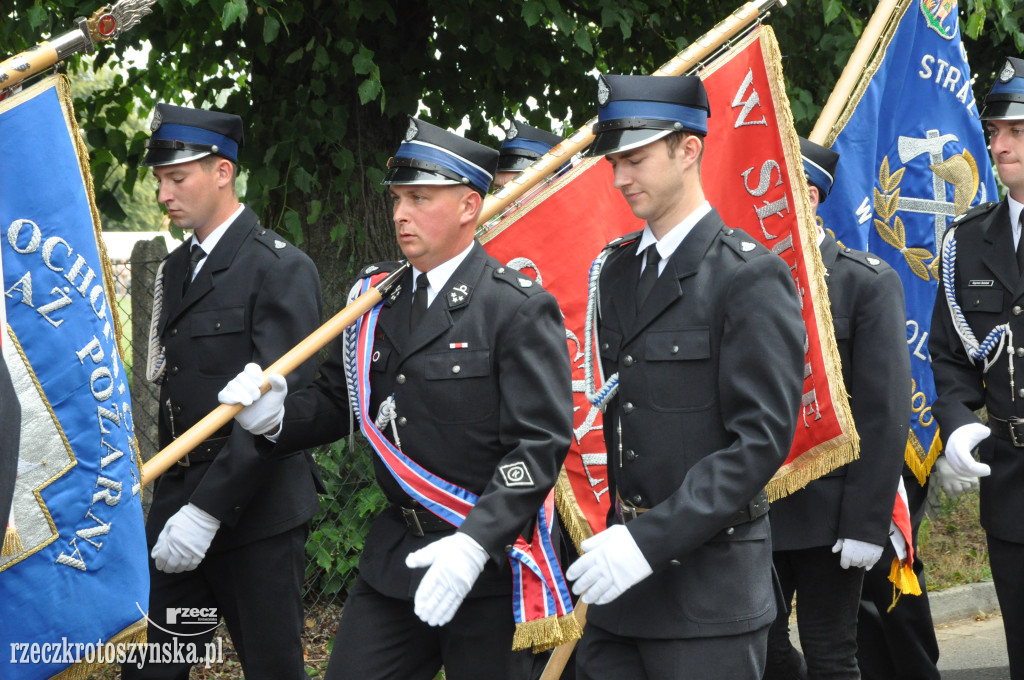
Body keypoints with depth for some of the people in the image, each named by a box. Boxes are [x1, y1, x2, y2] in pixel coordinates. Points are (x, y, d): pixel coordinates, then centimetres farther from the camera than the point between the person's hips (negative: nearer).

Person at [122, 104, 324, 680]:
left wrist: (209, 509, -21)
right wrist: (174, 498, 9)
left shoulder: (281, 269, -10)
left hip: (258, 509, -7)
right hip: (180, 501, 7)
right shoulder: (177, 268, 16)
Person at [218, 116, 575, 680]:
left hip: (490, 562, -6)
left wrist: (476, 543, -27)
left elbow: (541, 444, -16)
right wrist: (276, 416, -8)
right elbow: (336, 402, 15)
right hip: (394, 558, 6)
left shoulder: (520, 309, -10)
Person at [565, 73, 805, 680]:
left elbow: (761, 440, -16)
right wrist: (616, 531, 10)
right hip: (624, 571, 7)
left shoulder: (751, 276, -11)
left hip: (709, 582, -7)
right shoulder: (619, 266, 13)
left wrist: (651, 540, -20)